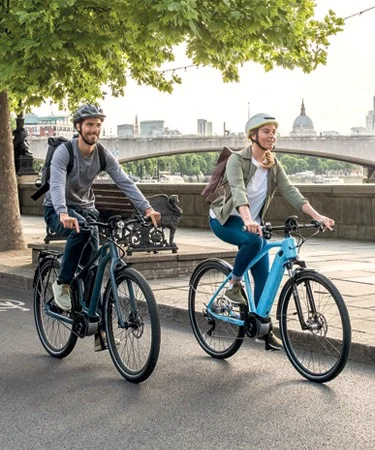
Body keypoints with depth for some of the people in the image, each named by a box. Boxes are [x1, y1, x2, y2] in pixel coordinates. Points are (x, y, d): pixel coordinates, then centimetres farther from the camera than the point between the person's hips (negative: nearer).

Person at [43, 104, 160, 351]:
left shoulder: (103, 155, -6)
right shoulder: (64, 152, -21)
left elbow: (125, 182, -14)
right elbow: (57, 185, -35)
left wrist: (147, 208, -28)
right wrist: (64, 214, -54)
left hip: (86, 208, 5)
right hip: (59, 211, -5)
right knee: (82, 229, -38)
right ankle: (62, 284, -19)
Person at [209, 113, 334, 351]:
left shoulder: (273, 164, -2)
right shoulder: (237, 159, -20)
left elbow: (290, 191, -12)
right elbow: (238, 191, -36)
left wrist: (318, 216, -26)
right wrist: (248, 221, -54)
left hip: (253, 222, 6)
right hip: (226, 220, -6)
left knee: (264, 276, -2)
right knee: (253, 240, -37)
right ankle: (234, 285, -14)